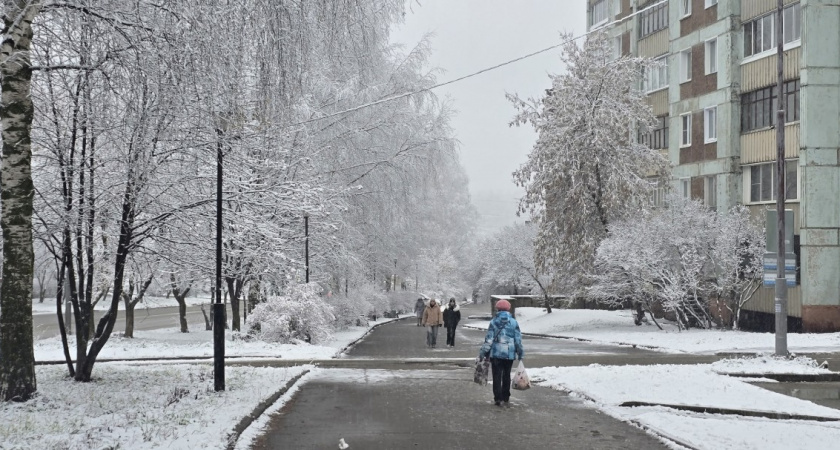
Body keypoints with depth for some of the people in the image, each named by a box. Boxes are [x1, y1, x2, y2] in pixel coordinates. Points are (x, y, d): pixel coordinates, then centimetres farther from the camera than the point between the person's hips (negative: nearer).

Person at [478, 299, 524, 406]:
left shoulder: (493, 322, -4)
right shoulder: (514, 322, -1)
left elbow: (489, 339, -5)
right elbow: (518, 339, 1)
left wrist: (483, 352, 1)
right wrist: (520, 353, 10)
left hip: (496, 353, -2)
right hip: (510, 354, 2)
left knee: (497, 376, 2)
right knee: (506, 375, 14)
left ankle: (498, 398, -4)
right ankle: (506, 398, 19)